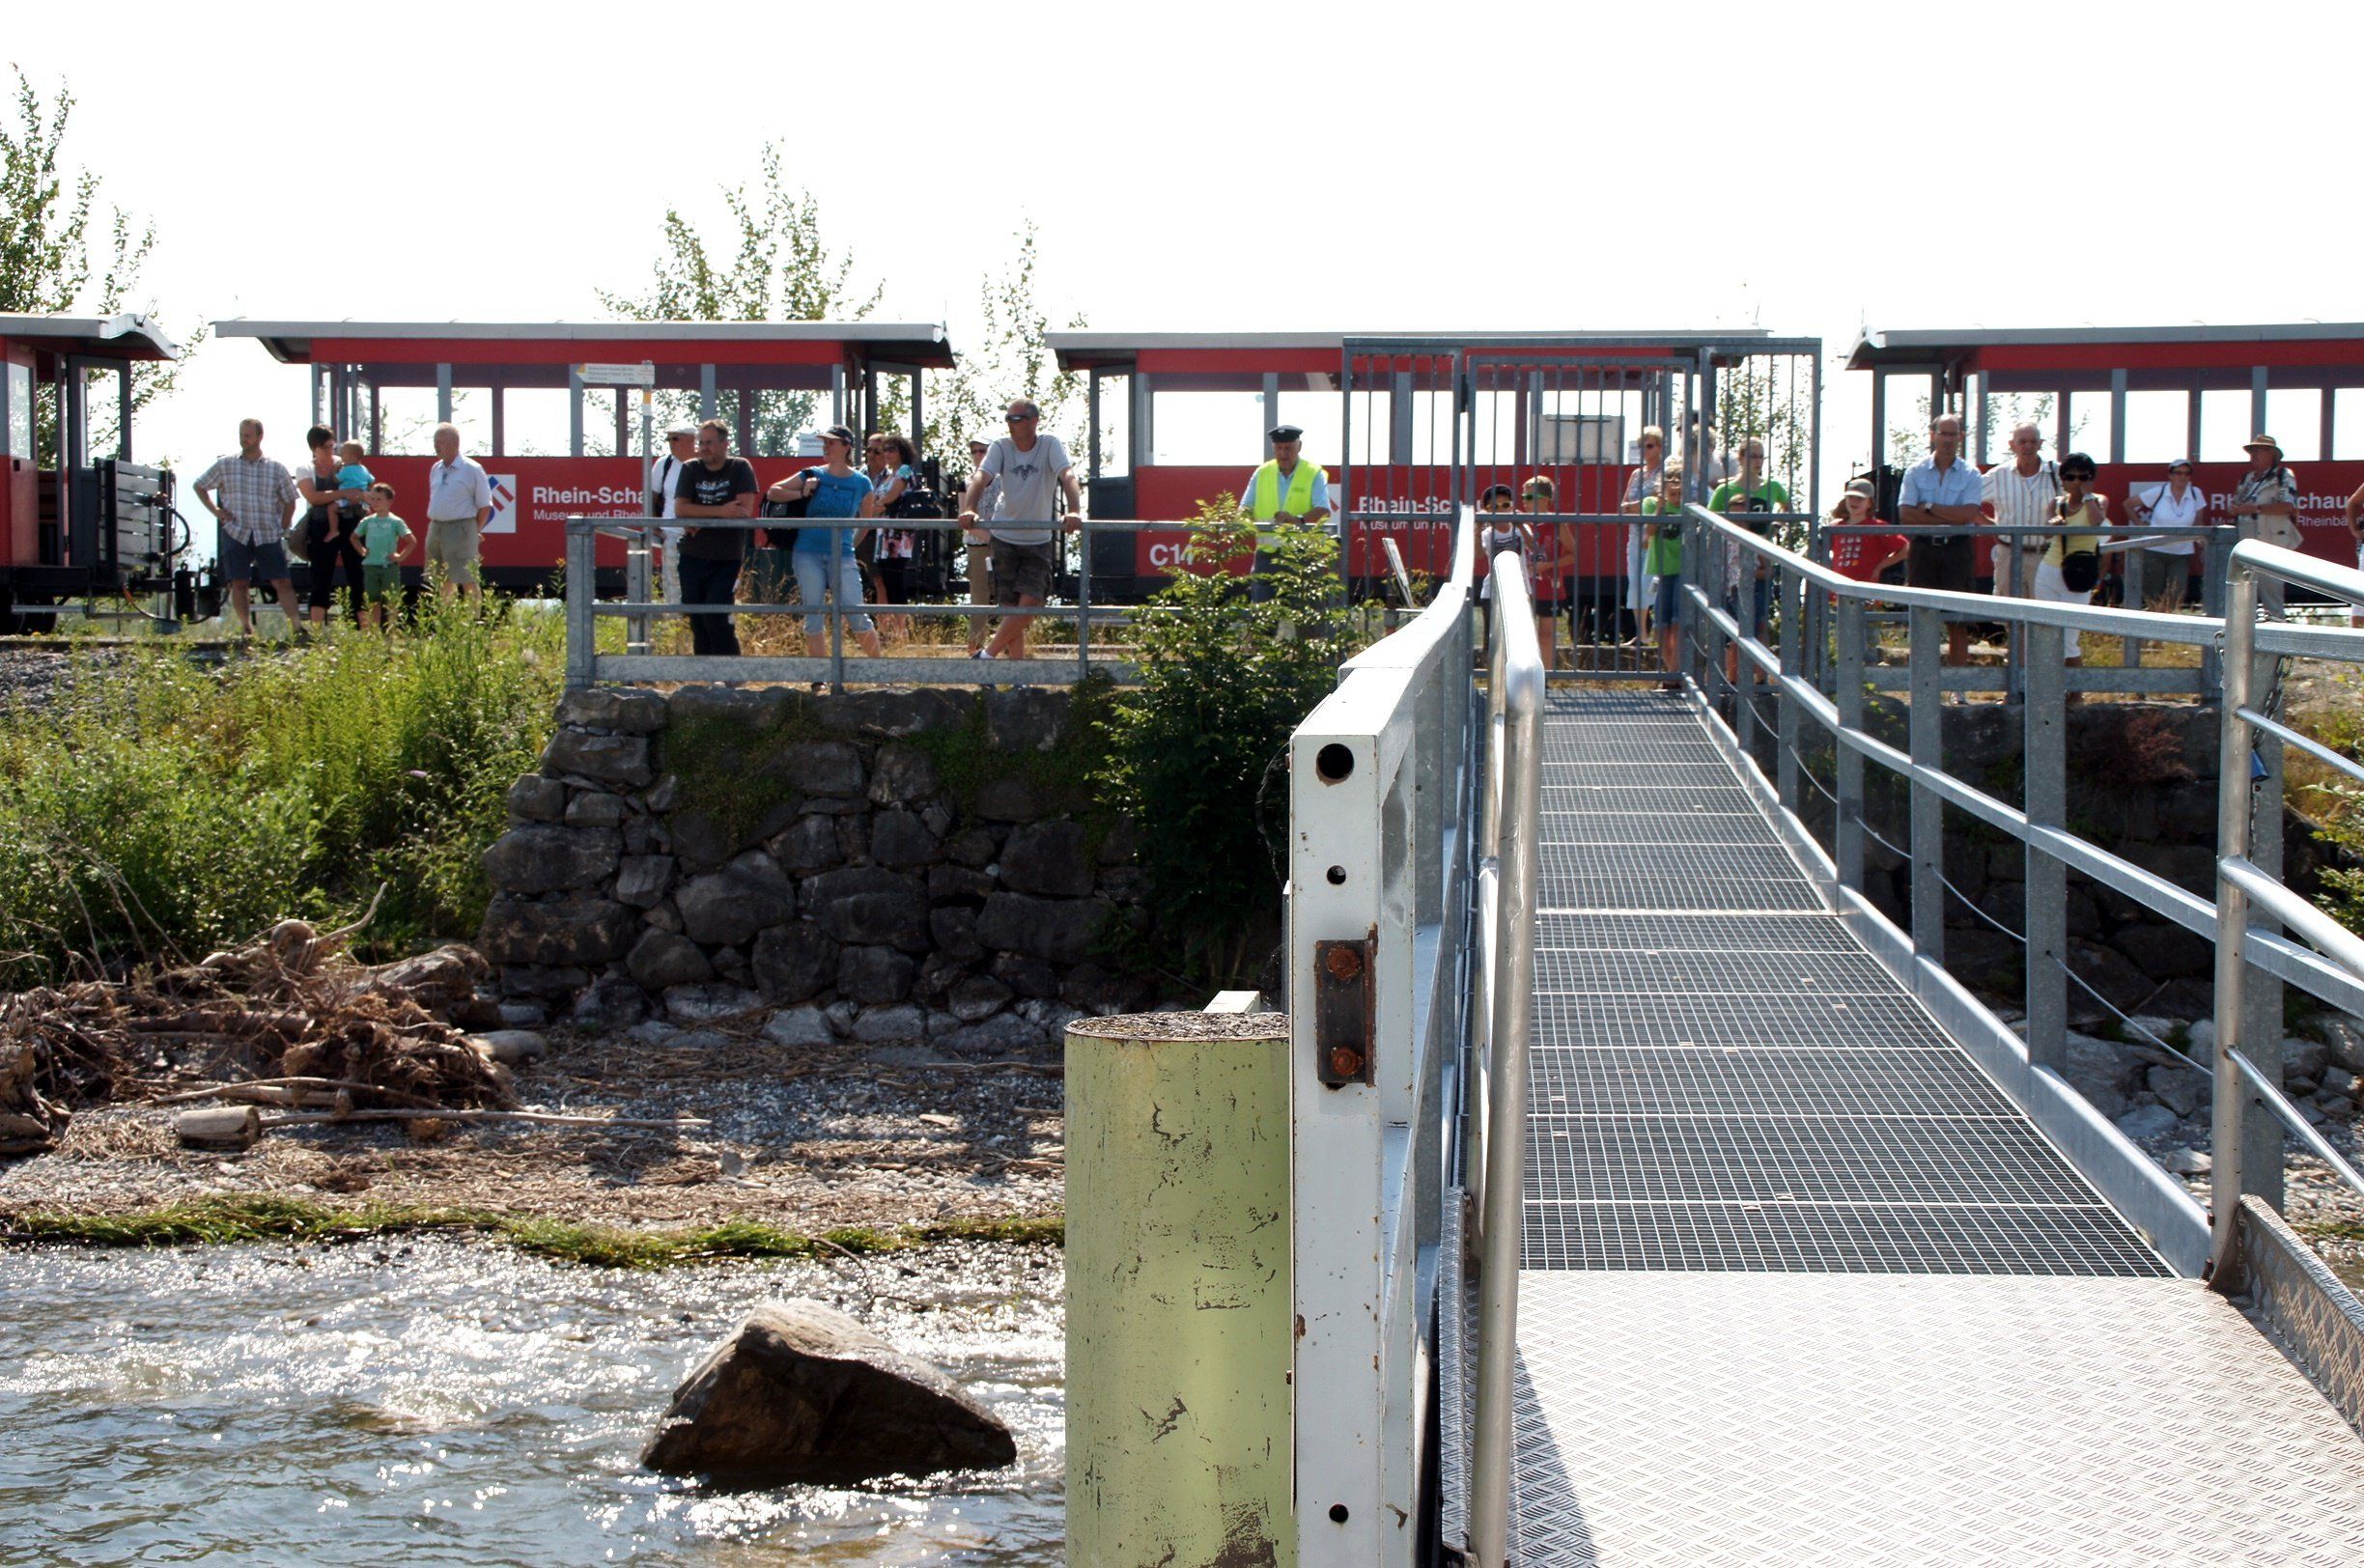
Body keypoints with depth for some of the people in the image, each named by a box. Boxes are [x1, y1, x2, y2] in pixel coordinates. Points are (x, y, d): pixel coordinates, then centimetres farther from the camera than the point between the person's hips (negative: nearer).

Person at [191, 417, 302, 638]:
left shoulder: (277, 469, 7)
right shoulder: (224, 466, 7)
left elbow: (290, 502, 16)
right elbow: (199, 486, 18)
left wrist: (281, 530, 7)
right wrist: (216, 511, 6)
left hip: (268, 535, -1)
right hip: (236, 534, 1)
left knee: (282, 582, -7)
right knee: (238, 583, -2)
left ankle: (297, 626, -11)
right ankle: (246, 627, 5)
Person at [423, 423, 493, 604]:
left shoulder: (472, 470, -7)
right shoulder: (435, 469, 14)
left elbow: (485, 506, -5)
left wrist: (474, 531, -2)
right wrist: (435, 524, 13)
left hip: (460, 528, -7)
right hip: (435, 527, 7)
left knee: (467, 580, -8)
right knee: (442, 580, 11)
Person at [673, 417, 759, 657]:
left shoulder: (740, 468, -1)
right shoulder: (691, 470, 7)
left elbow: (745, 510, -13)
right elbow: (680, 509, -7)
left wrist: (701, 519, -11)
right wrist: (721, 512, -17)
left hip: (727, 559, -4)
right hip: (693, 557, 4)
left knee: (717, 619, -13)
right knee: (697, 621, 5)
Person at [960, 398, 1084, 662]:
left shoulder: (1050, 446, -9)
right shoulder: (1001, 447, -4)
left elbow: (1067, 476, -24)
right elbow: (980, 477, -18)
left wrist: (1074, 511, -44)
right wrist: (968, 509, -38)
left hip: (1038, 541, -1)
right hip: (1004, 538, 1)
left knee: (1029, 604, -12)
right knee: (1010, 607, 1)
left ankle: (987, 655, -2)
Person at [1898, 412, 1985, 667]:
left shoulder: (1971, 475, 4)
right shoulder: (1915, 472, 6)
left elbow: (1969, 514, -10)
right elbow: (1907, 514, -6)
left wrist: (1929, 507, -8)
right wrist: (1952, 519, -10)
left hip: (1957, 550, 0)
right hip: (1923, 548, 1)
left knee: (1958, 624, 0)